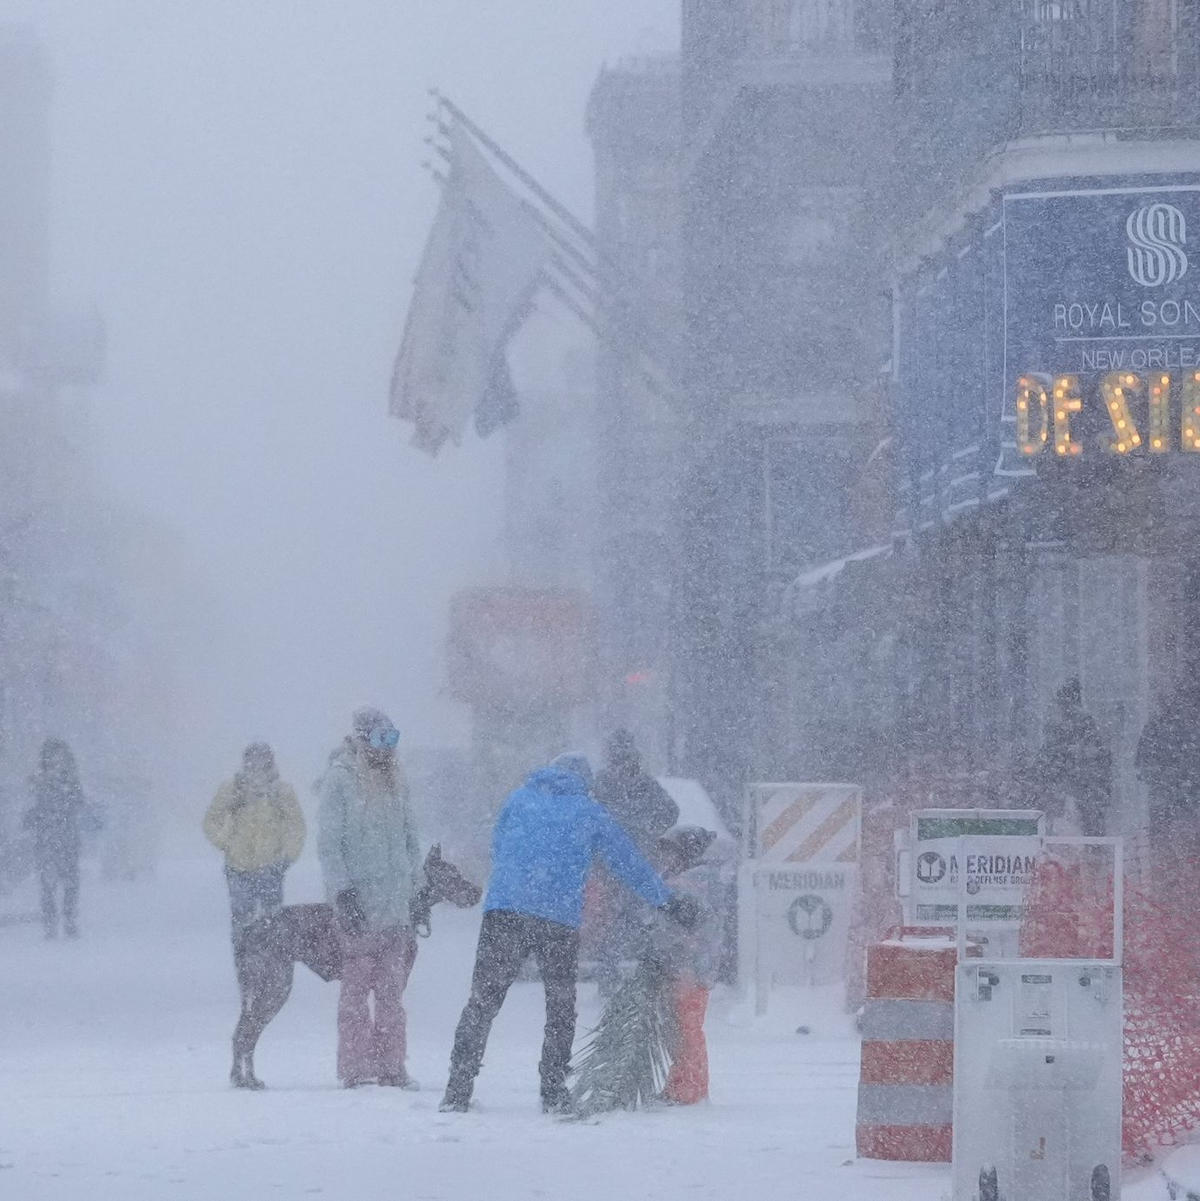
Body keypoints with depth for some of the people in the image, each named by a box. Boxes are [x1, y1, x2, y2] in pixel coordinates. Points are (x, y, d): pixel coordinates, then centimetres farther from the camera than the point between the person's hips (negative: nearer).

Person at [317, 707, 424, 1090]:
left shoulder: (395, 779, 14)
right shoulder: (340, 779, -5)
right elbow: (329, 842, -8)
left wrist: (418, 890, 17)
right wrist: (342, 893, -16)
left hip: (395, 902, 6)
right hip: (358, 901, -6)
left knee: (392, 990, 6)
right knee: (356, 987, -5)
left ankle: (390, 1066, 10)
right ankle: (355, 1069, -3)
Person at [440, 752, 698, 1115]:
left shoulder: (520, 799, 17)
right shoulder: (591, 814, 13)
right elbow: (631, 864, 19)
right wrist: (668, 902, 30)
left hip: (503, 909, 1)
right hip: (560, 920, -1)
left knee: (482, 1001, 3)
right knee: (560, 1006, 15)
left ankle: (458, 1089, -5)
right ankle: (553, 1092, 11)